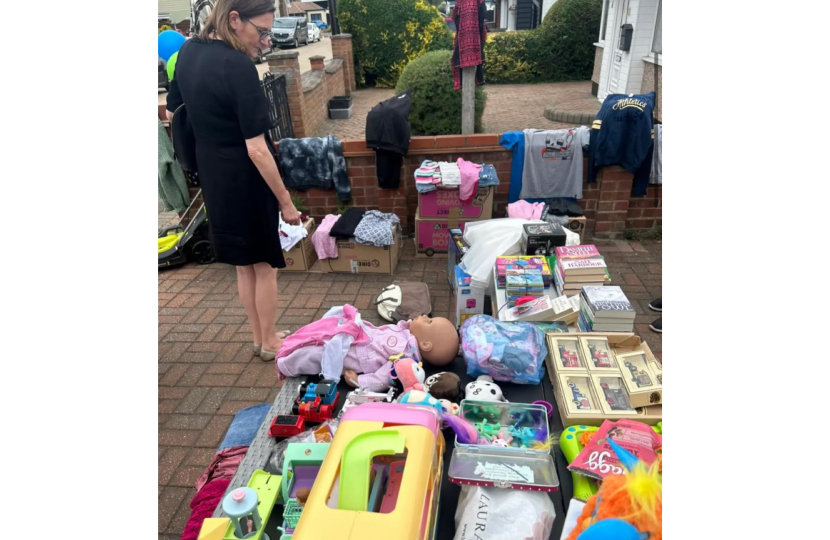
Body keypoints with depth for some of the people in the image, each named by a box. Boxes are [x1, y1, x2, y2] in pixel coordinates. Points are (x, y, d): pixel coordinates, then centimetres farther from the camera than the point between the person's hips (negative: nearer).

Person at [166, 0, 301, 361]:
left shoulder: (188, 51, 4)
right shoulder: (238, 66, -21)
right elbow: (256, 148, -24)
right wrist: (285, 201, -19)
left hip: (212, 179, 8)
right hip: (246, 181, -7)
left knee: (243, 265, 19)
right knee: (264, 266, 10)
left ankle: (258, 339, 34)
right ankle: (270, 342, 27)